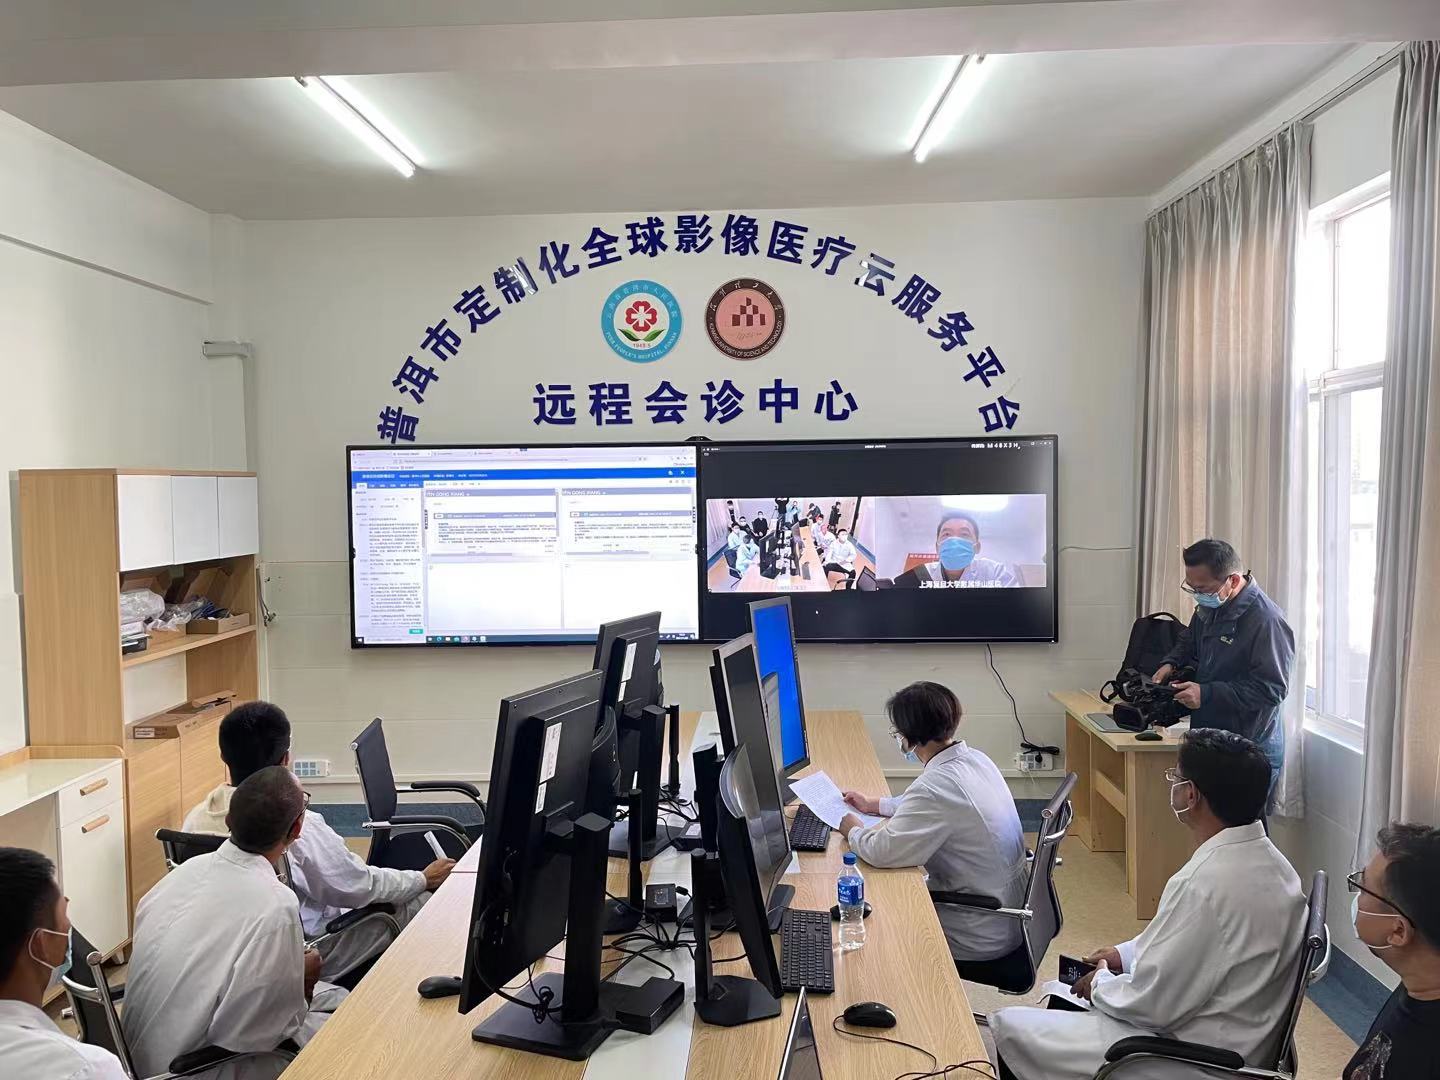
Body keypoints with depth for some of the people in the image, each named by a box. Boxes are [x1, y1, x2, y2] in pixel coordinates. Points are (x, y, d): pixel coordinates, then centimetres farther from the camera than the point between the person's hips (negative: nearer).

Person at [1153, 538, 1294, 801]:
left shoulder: (1266, 621, -20)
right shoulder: (1210, 607, 7)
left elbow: (1272, 689, -22)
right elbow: (1189, 642, 26)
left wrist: (1207, 694, -24)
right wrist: (1172, 663, 5)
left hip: (1251, 751, -8)